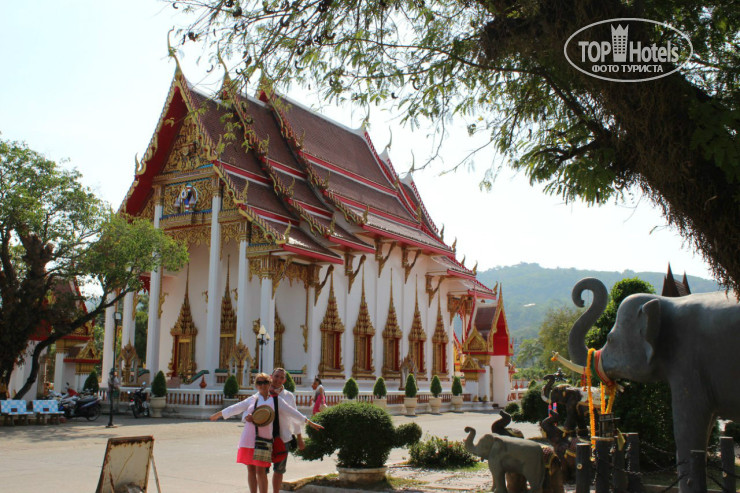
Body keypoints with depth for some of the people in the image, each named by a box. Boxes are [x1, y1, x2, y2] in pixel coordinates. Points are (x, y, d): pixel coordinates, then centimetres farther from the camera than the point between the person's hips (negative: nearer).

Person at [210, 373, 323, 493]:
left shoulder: (276, 400, 8)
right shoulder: (252, 399, 14)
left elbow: (292, 412, 8)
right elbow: (235, 408, 22)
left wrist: (310, 422, 6)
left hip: (264, 439, -3)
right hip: (248, 439, 3)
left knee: (260, 471, -9)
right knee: (251, 470, 7)